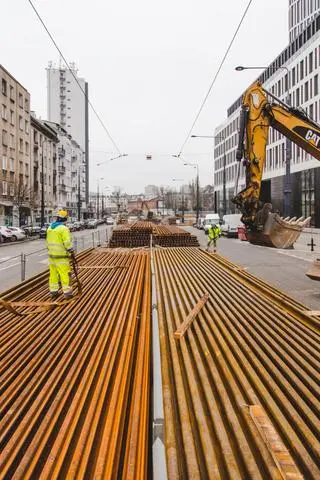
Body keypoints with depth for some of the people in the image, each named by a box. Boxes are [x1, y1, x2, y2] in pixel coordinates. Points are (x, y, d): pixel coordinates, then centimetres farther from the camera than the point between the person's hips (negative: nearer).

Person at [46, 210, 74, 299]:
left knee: (53, 274, 13)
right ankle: (67, 293, 3)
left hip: (52, 255, 8)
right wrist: (71, 252, -8)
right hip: (61, 256, -8)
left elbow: (48, 241, 17)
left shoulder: (50, 228, 9)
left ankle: (53, 292, 18)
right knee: (65, 274, -1)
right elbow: (67, 243, -19)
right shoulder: (64, 228, -16)